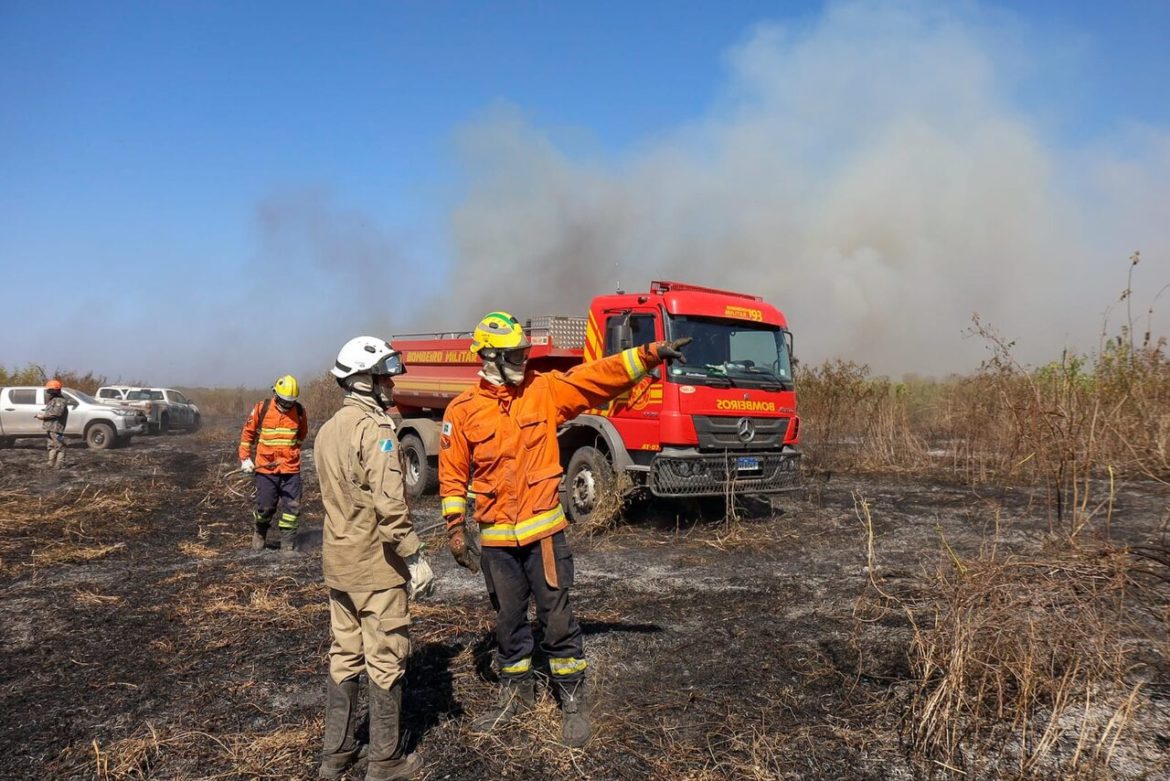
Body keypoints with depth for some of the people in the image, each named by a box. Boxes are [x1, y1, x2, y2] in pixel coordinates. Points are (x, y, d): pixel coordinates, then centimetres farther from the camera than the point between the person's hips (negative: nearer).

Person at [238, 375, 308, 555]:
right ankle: (259, 533, 36)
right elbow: (247, 432, 5)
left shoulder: (299, 411, 0)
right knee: (265, 507, 7)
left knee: (292, 507, -1)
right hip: (266, 468, -1)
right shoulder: (262, 408, -5)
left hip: (291, 468, 1)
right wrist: (245, 458, 4)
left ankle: (288, 545, 9)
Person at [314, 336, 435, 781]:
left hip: (338, 563, 9)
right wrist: (415, 559, -19)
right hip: (377, 566, -8)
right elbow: (390, 506, -24)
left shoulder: (328, 430, 10)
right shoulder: (374, 429, -18)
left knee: (344, 656, 17)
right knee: (386, 662, 3)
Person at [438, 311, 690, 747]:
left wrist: (651, 354, -15)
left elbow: (601, 377, -6)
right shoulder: (463, 410, -2)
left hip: (544, 532, -1)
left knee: (557, 619, 3)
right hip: (496, 539, 1)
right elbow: (452, 474, 3)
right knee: (508, 620, 16)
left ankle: (573, 703, 19)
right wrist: (455, 530, 1)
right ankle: (517, 696, 35)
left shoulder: (545, 391, -1)